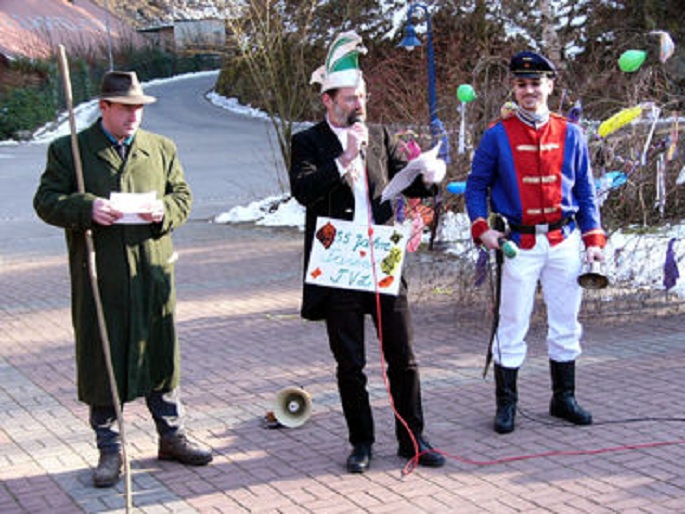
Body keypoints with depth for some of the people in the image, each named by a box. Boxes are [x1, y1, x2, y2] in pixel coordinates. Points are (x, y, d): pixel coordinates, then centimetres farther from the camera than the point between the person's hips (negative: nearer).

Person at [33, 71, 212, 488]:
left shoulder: (161, 149, 11)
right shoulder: (69, 151, 1)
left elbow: (183, 196, 13)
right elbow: (46, 202, -2)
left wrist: (164, 210, -10)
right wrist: (86, 208, -20)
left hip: (153, 273, 3)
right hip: (99, 278, -2)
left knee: (161, 355, 11)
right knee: (102, 361, 4)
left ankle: (172, 435, 26)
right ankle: (110, 449, 16)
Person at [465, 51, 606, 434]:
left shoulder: (570, 135, 6)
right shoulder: (498, 136, -1)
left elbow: (586, 191, 11)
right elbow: (476, 186, 3)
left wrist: (593, 238, 3)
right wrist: (481, 227, -12)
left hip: (564, 241, 3)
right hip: (519, 243, -3)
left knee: (566, 324, 10)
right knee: (513, 327, 0)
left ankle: (564, 398, 25)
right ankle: (506, 404, 12)